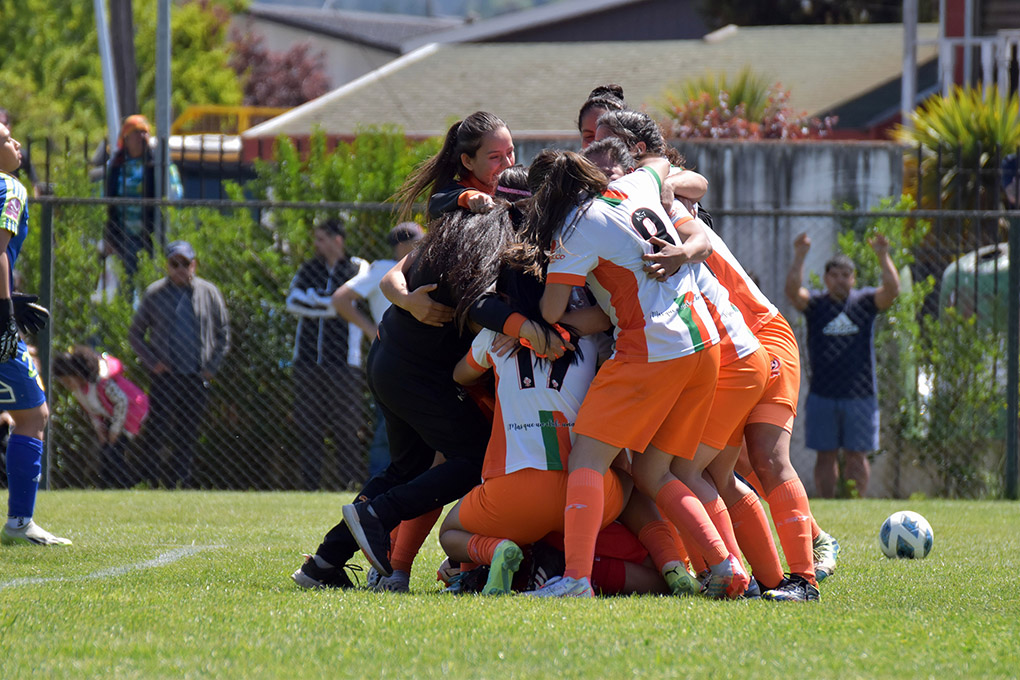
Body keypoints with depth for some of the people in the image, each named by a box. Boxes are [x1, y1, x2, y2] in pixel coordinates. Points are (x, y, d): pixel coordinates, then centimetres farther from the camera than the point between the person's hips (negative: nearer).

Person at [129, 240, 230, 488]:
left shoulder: (209, 293, 7)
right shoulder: (154, 294, 3)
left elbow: (223, 334, 13)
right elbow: (135, 333, 9)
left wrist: (211, 367, 3)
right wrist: (152, 362, -3)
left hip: (197, 378, 2)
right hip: (164, 375, -2)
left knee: (188, 437, 3)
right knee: (157, 432, -10)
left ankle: (179, 481, 11)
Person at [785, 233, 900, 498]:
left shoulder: (865, 302, 5)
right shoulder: (815, 303, 4)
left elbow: (892, 290, -11)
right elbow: (792, 290, -14)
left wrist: (882, 256, -21)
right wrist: (799, 257, -24)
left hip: (860, 395, 0)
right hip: (822, 394, 0)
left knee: (856, 456, 1)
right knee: (826, 456, 3)